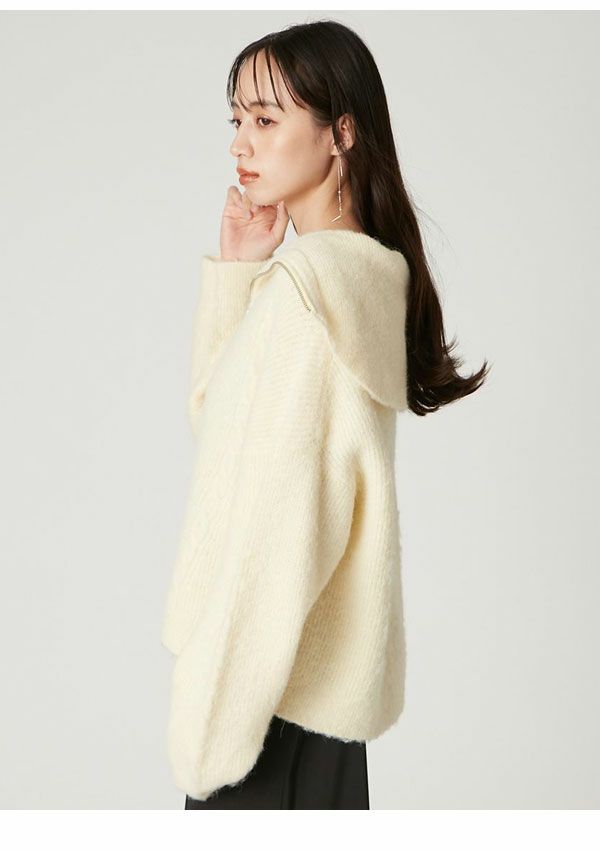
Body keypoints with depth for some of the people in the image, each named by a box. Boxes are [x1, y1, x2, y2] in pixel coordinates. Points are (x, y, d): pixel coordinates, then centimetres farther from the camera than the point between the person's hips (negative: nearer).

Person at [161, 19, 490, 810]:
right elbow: (215, 415, 15)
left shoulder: (303, 278, -18)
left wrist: (213, 713, -17)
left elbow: (277, 516, -22)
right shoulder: (371, 270, 9)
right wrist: (236, 273, 5)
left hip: (277, 670, -9)